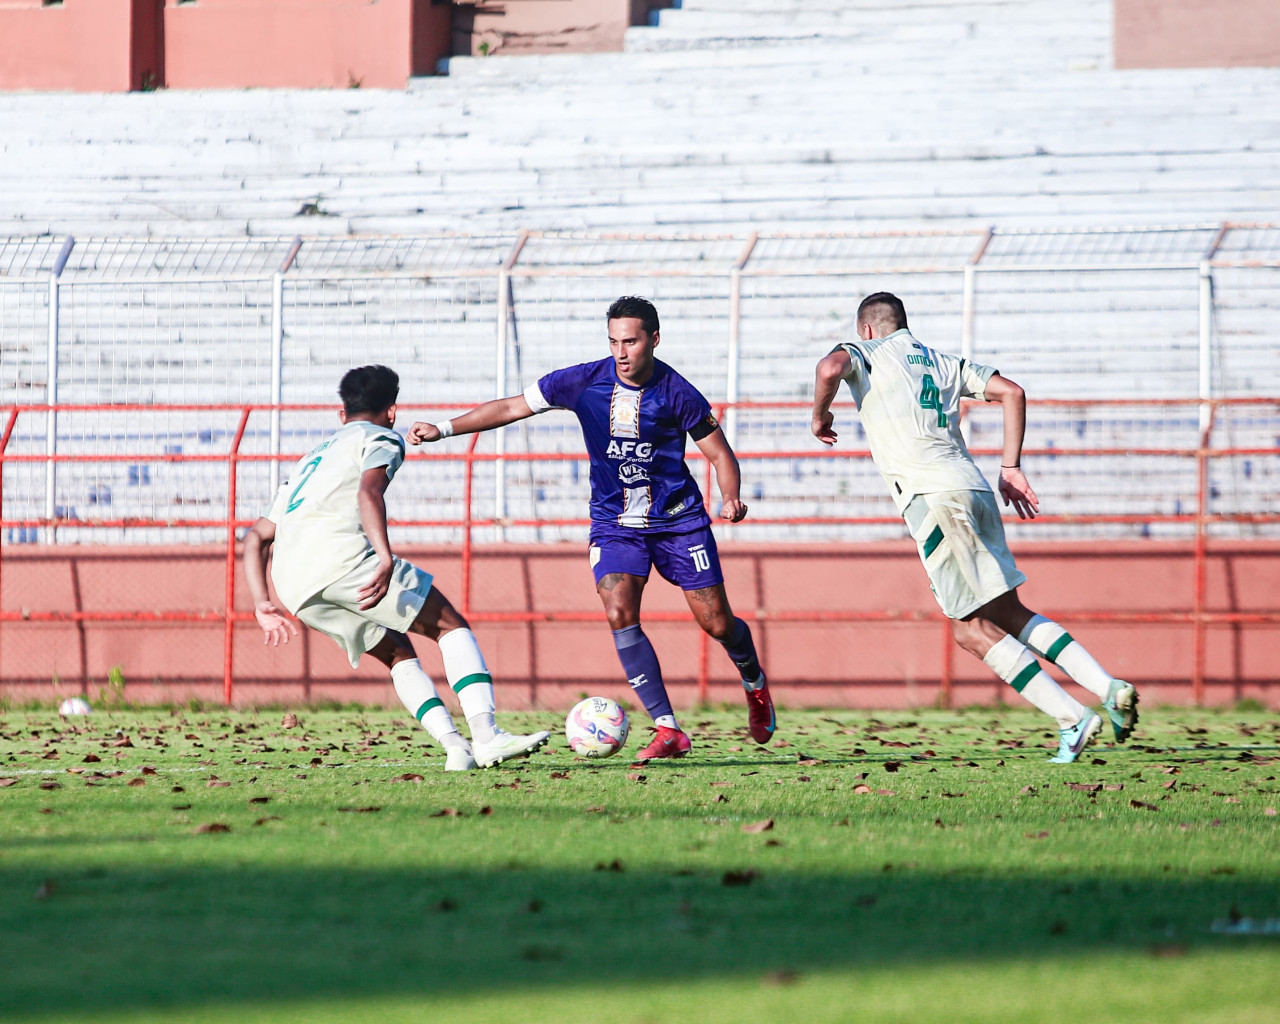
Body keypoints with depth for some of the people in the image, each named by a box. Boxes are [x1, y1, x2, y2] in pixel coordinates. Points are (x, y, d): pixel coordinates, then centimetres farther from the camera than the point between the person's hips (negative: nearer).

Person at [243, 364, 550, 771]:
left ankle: (455, 746, 1)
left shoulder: (311, 457, 37)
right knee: (450, 625, 2)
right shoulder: (381, 439, 15)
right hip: (340, 552, -7)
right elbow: (369, 492, -9)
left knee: (397, 651, 19)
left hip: (291, 585, 7)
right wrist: (385, 558, -21)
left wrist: (262, 605, 26)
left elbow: (256, 536, 31)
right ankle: (486, 735, -17)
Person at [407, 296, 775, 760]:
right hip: (615, 524, 1)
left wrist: (730, 499, -23)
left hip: (678, 520, -1)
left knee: (717, 622, 0)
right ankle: (668, 730, -17)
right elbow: (511, 407, -1)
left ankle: (755, 684, 36)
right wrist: (442, 429, -7)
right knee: (619, 613, -21)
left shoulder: (677, 394, -12)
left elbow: (720, 453, -2)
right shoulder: (584, 382, -9)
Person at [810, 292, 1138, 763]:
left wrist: (819, 414, 5)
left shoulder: (865, 353, 9)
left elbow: (830, 368, -14)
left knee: (973, 629, -4)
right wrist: (1011, 468, 19)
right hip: (974, 487, 7)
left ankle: (1070, 717, -12)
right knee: (1008, 613, 14)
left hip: (931, 495, -7)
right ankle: (1108, 687, 1)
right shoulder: (941, 362, 26)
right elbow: (1011, 392, 19)